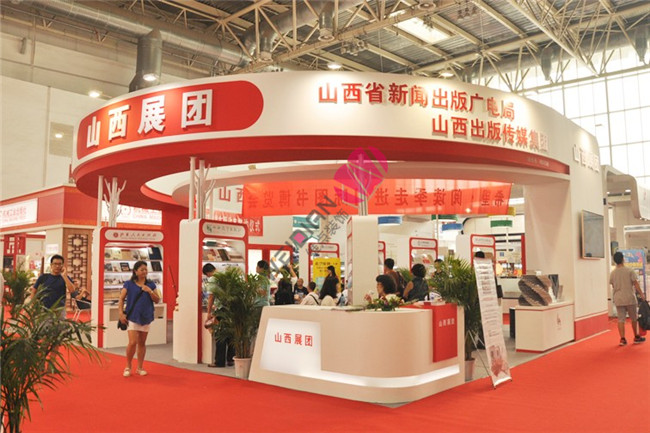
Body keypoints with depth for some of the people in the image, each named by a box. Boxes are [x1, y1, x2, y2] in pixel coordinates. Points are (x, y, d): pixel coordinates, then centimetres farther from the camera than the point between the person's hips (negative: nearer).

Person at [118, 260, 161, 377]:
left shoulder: (150, 284, 6)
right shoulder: (129, 284, -1)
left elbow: (157, 300, 4)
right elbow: (121, 299, 1)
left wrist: (150, 291, -11)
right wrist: (121, 313, -8)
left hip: (146, 317, 3)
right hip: (132, 317, -3)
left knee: (142, 343, 10)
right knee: (132, 342, -10)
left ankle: (140, 368, 21)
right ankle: (128, 367, 11)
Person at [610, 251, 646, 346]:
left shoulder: (612, 273, 3)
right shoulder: (629, 271, -6)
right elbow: (635, 284, -6)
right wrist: (641, 294, 0)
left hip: (618, 300, 2)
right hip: (629, 298, -2)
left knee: (621, 319, 3)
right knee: (633, 318, 13)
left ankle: (622, 339, -2)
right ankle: (636, 337, 24)